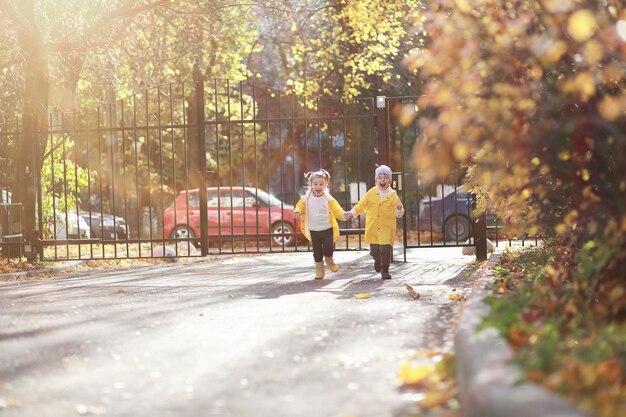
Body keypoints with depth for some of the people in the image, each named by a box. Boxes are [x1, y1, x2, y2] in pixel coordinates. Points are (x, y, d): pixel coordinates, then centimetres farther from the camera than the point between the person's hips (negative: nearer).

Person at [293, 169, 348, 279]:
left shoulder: (329, 199, -8)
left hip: (327, 229, -2)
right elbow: (300, 206, 3)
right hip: (313, 231, 2)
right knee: (317, 251, 6)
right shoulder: (306, 199, -2)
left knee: (329, 247, -11)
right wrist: (297, 212, -20)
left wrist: (344, 215, -31)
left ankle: (329, 259, 23)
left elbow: (337, 210, -11)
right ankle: (319, 269, 24)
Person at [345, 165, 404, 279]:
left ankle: (385, 270, 1)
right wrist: (351, 213, -3)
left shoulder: (393, 195, 0)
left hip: (387, 228, -2)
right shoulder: (371, 193, 4)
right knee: (375, 250, 10)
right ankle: (377, 261, 43)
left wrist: (399, 210, -23)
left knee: (386, 249, -12)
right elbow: (361, 205, 9)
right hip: (373, 227, 2)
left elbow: (398, 212, 0)